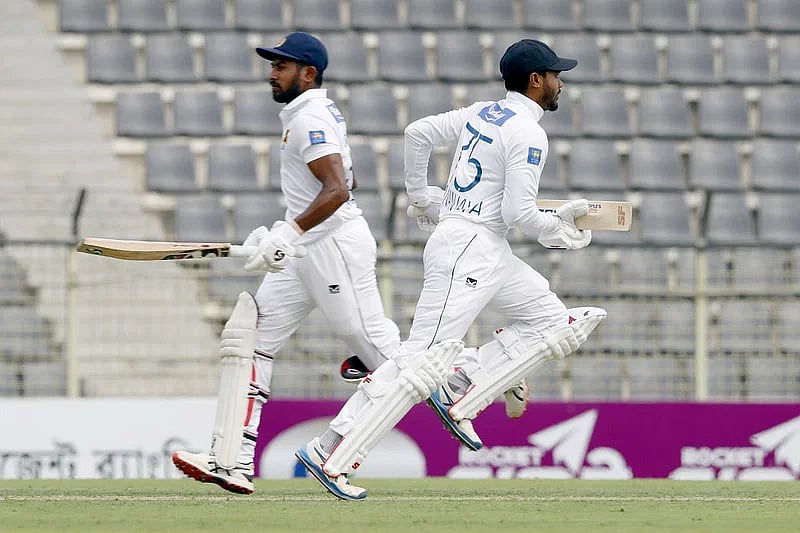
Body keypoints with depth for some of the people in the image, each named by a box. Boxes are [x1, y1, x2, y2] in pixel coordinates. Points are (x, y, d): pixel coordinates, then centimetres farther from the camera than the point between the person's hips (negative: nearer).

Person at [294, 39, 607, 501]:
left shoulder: (481, 114, 13)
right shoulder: (527, 133, -13)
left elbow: (418, 133, 21)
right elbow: (519, 212, -19)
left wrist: (422, 197, 28)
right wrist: (560, 229, -2)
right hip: (468, 249, -10)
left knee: (553, 321, 12)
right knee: (425, 358, -14)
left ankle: (458, 397, 4)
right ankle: (331, 454, -17)